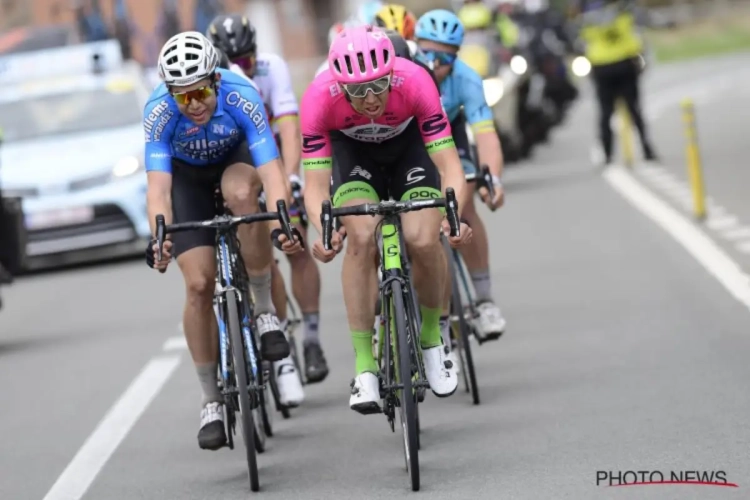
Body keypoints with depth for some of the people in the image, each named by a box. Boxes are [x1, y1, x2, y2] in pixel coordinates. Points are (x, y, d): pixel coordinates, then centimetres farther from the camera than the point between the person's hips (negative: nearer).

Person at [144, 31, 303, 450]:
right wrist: (161, 237, -57)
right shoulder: (159, 112, -33)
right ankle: (212, 401, 4)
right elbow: (159, 185, -39)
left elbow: (270, 171, -41)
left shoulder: (242, 98, -35)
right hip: (187, 173, 1)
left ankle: (266, 310, -20)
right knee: (199, 285, -11)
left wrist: (281, 224, -58)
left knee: (240, 193, -38)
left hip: (237, 157, -1)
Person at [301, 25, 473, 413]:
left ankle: (431, 338, 8)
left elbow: (449, 164, -33)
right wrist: (325, 232, -50)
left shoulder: (414, 82, -36)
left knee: (423, 242, -21)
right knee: (361, 238, -25)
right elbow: (316, 185, -31)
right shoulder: (320, 98, -34)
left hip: (409, 144, 0)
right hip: (352, 150, 0)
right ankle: (364, 367, -16)